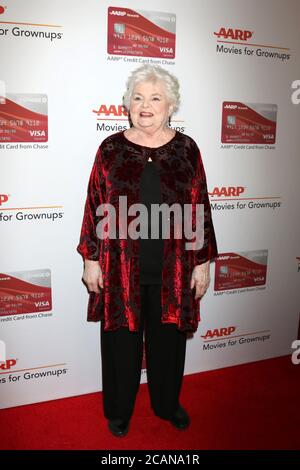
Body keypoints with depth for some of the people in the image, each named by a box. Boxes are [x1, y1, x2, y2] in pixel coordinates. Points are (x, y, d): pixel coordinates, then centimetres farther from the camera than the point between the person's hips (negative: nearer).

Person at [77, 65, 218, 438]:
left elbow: (199, 209, 1)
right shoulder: (111, 149, -1)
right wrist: (91, 260, -2)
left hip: (172, 270, 1)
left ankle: (167, 403, 42)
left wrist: (202, 262, 0)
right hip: (121, 269, 0)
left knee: (169, 339, 17)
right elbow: (95, 207, 0)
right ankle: (119, 409, 38)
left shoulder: (186, 149, 0)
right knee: (121, 340, 14)